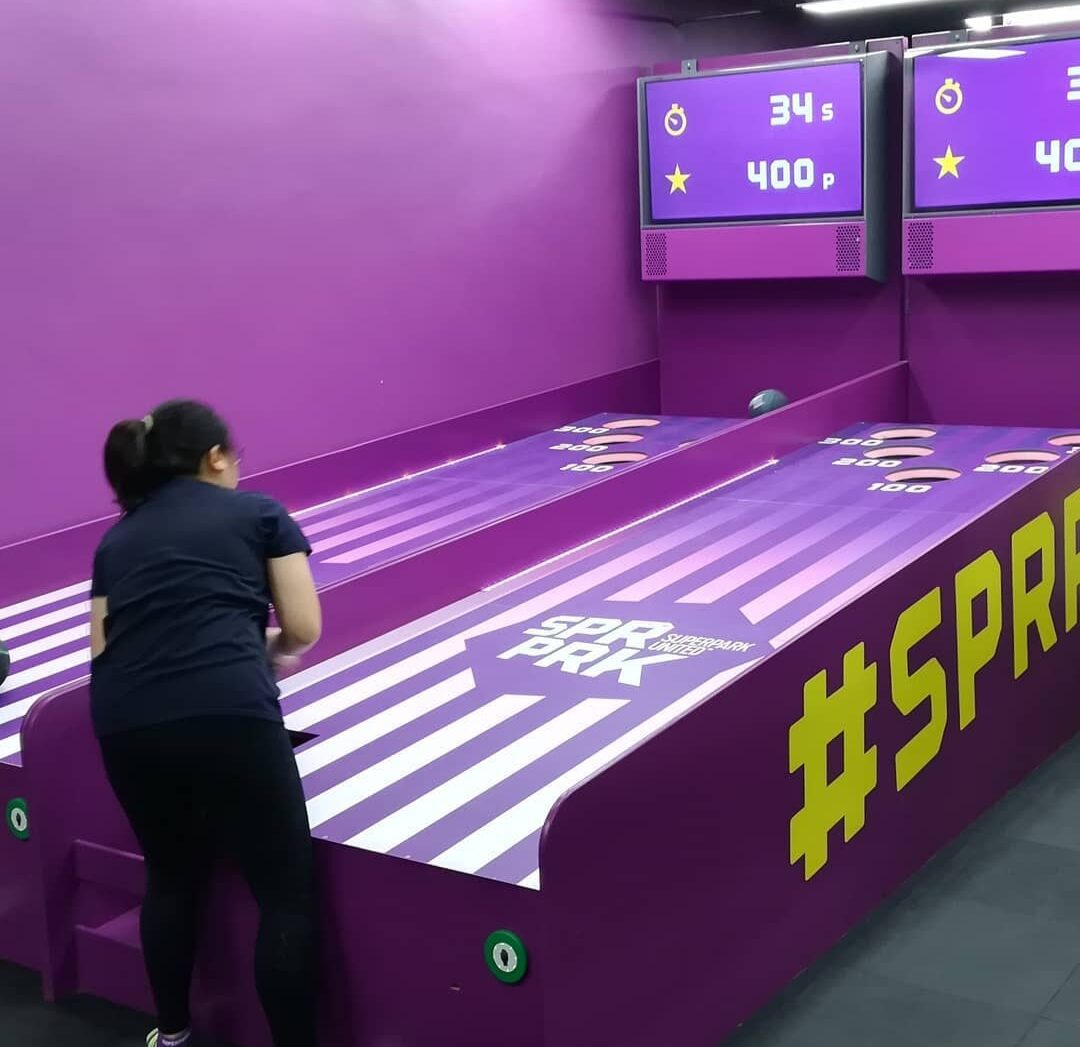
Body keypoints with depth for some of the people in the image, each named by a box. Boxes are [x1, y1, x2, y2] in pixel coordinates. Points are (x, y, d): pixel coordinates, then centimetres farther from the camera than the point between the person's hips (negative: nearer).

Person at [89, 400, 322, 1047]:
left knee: (172, 877, 27)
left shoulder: (117, 538, 24)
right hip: (227, 715, -5)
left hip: (124, 725, 5)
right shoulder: (259, 512, 15)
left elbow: (102, 647, 18)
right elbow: (305, 627, 10)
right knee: (287, 893, 6)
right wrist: (272, 648, 31)